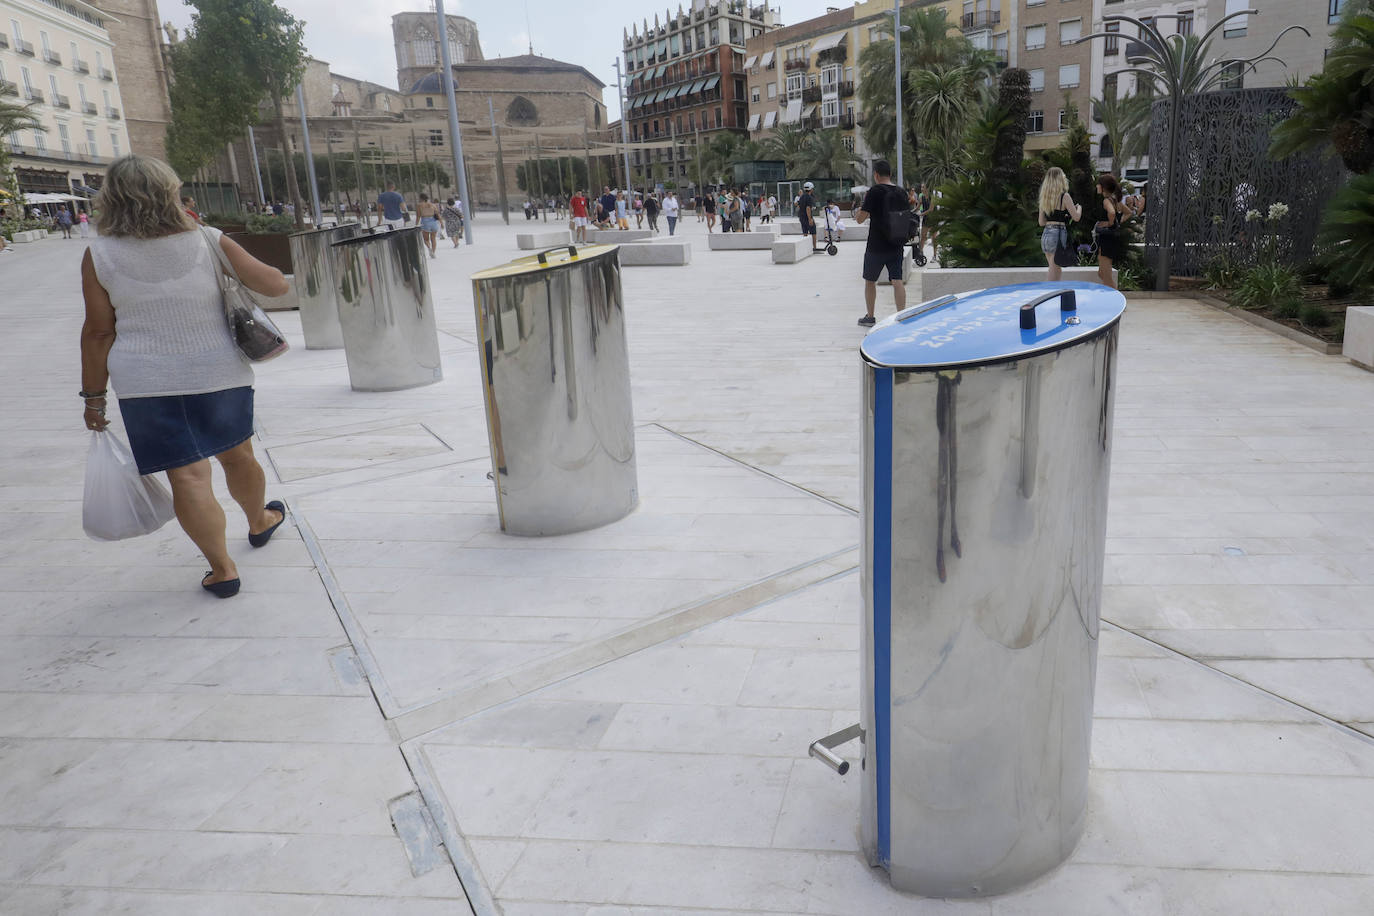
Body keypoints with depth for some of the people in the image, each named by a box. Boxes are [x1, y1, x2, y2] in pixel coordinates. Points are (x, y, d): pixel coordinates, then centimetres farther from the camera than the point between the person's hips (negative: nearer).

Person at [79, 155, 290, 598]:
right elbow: (275, 284, -4)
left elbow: (98, 332, -1)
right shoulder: (209, 242, -5)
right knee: (237, 455, 20)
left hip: (146, 384, -1)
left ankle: (222, 569, 4)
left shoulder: (100, 255, -4)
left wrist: (94, 395, 8)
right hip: (219, 374, 1)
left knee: (188, 476, 1)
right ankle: (260, 522, 42)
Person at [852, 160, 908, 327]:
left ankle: (870, 318, 20)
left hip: (876, 246, -4)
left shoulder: (875, 191, -12)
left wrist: (861, 207, 4)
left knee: (870, 281, 12)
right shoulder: (901, 193, 5)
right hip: (897, 245, 4)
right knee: (897, 281, 2)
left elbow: (860, 218, -13)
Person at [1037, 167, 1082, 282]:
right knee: (1053, 276, -3)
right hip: (1058, 235, -7)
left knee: (1057, 271, 17)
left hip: (1045, 235, 7)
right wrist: (1079, 207, 14)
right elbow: (1076, 217, -7)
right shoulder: (1064, 196, -8)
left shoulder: (1044, 197, 11)